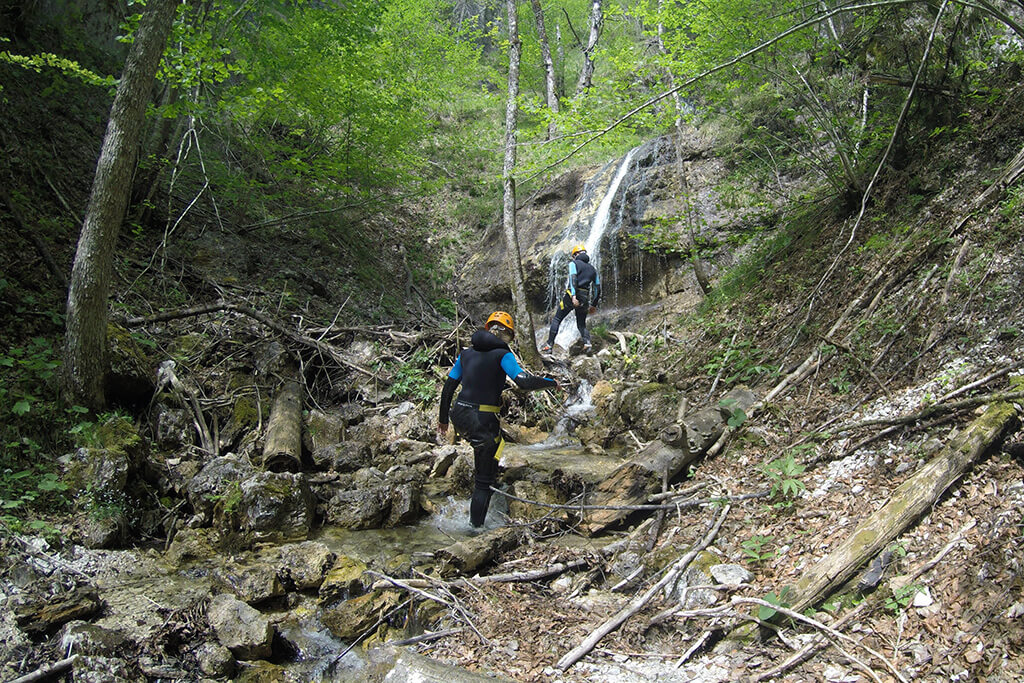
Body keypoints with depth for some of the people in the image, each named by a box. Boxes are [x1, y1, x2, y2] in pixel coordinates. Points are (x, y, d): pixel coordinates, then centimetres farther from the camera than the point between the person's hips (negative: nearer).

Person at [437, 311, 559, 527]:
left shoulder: (467, 352, 10)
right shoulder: (502, 353, -7)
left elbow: (448, 387, 13)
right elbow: (524, 382, -18)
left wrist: (443, 419, 23)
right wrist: (552, 382, -1)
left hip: (459, 415, 6)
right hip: (482, 420, -6)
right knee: (485, 481, 6)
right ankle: (476, 526, 10)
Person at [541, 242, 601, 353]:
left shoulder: (574, 263, 4)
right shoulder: (592, 269, 20)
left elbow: (573, 278, -13)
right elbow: (598, 287, 19)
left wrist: (573, 296, -23)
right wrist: (594, 304, 23)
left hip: (571, 297, -4)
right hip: (585, 299, 5)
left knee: (556, 319, 6)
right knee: (581, 324, 16)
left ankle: (549, 345, 0)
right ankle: (587, 342, -11)